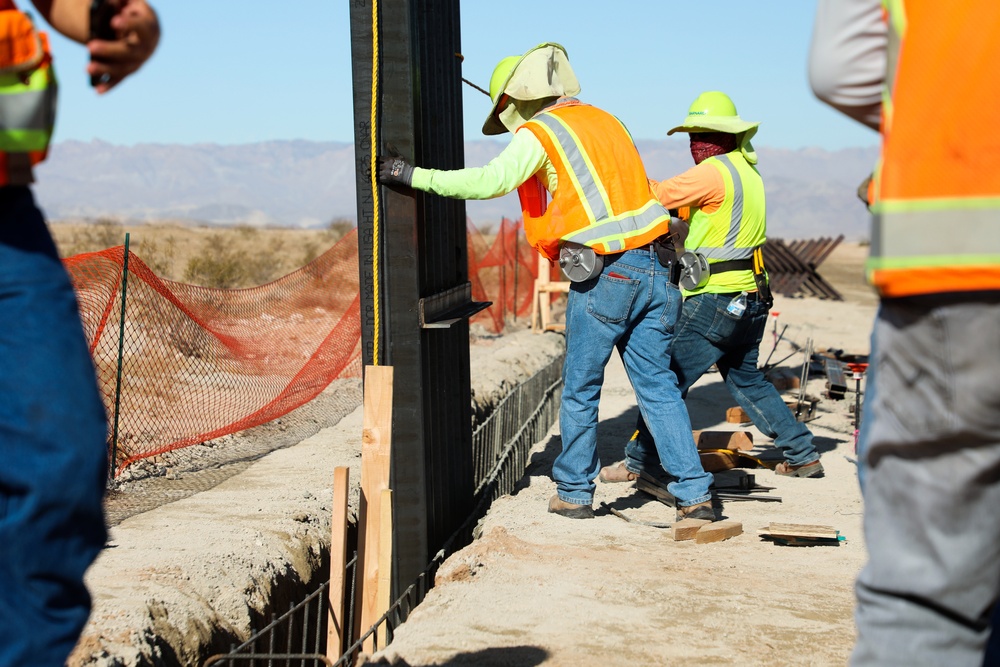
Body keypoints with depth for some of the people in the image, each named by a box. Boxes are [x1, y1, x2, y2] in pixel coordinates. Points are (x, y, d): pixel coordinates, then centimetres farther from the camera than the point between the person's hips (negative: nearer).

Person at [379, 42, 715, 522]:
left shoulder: (538, 131, -5)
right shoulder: (603, 120, 18)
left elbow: (491, 180, -18)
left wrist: (415, 176, -14)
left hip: (604, 275, -6)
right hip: (654, 266, 6)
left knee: (580, 391, 9)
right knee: (658, 387, 10)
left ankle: (574, 493, 19)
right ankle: (694, 494, 7)